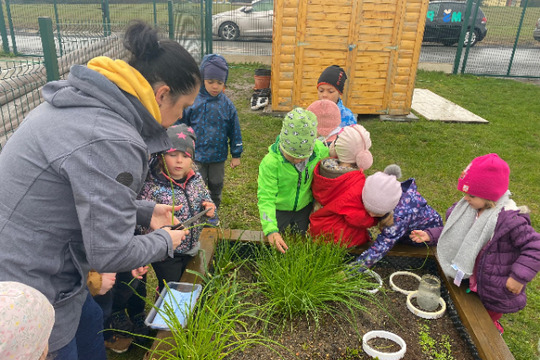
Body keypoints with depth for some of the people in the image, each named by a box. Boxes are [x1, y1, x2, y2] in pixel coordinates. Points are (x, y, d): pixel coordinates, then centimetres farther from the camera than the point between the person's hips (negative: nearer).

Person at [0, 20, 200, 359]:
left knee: (91, 322, 28)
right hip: (29, 302, -9)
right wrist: (165, 241, -7)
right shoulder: (110, 141, -31)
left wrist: (146, 210, 10)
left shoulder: (86, 101, -1)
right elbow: (110, 253, -25)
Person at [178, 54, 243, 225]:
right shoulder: (192, 101, -12)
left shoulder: (227, 105, -7)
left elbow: (234, 131, 1)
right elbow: (182, 125, -2)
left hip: (218, 155, 2)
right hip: (197, 155, -1)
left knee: (216, 186, 17)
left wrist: (236, 154, 4)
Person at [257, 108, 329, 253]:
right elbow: (266, 198, -31)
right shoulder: (270, 162, -34)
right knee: (271, 243, 16)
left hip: (304, 207, 3)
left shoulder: (319, 150, -24)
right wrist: (271, 230, -41)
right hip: (279, 209, -3)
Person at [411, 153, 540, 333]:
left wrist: (519, 277, -30)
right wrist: (430, 235, -2)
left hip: (497, 291, -6)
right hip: (472, 283, 6)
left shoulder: (510, 219, -31)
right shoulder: (469, 209, -10)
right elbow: (456, 232, 5)